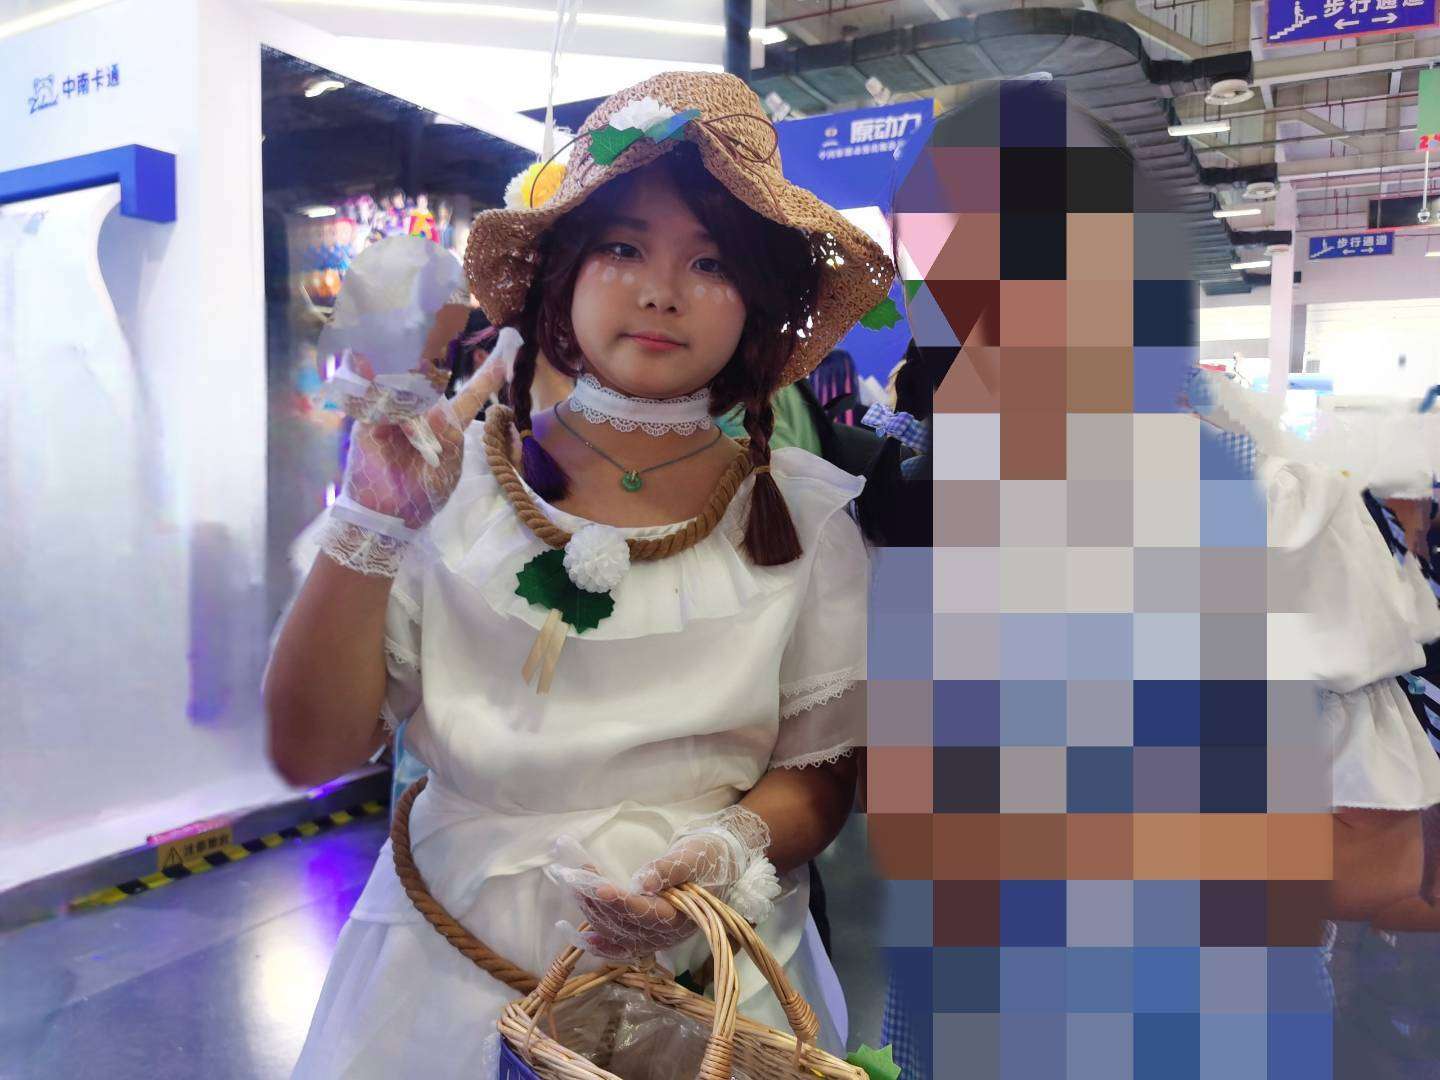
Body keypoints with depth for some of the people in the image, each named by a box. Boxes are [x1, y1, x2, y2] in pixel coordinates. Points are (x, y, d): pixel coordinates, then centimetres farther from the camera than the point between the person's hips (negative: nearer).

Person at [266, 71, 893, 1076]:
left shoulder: (803, 512, -1)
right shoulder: (454, 475, -3)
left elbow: (820, 772, 2)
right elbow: (309, 753, -6)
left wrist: (732, 850, -16)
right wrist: (371, 526, -16)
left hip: (713, 972, 0)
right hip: (453, 951, 1)